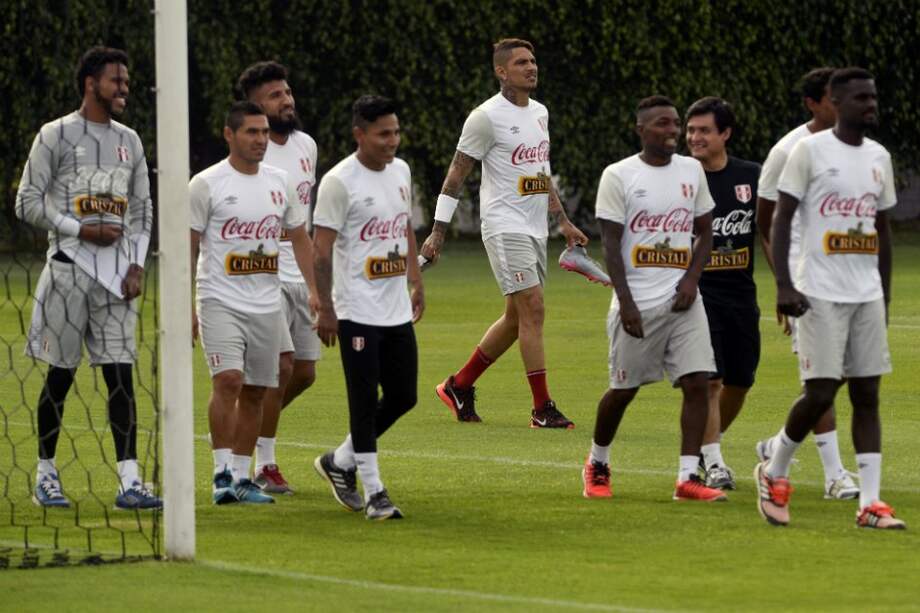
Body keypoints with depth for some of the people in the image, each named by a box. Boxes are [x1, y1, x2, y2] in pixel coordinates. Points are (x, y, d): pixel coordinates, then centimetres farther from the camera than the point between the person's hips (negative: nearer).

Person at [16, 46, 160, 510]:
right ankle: (46, 474, 14)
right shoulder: (56, 135, -4)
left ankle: (129, 481, -6)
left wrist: (137, 265, 3)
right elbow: (28, 203, -6)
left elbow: (143, 209, 16)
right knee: (61, 374, 1)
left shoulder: (129, 141, 13)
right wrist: (82, 230, -13)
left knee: (120, 375, -2)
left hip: (116, 271, 5)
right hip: (70, 267, -5)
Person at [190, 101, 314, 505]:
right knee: (228, 380, -20)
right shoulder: (206, 184, -5)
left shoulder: (279, 182, 10)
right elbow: (188, 248, -4)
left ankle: (241, 478, 15)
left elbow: (299, 239, 17)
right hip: (220, 301, -5)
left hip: (267, 305, 5)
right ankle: (222, 474, -16)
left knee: (255, 393, 7)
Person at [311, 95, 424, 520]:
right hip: (357, 311, -8)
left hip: (397, 309, 8)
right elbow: (322, 249, -12)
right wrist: (325, 309, -15)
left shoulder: (400, 171, 10)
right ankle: (374, 493, 1)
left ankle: (339, 462, 25)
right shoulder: (340, 182, -13)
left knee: (403, 397, 9)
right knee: (365, 402, -5)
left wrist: (417, 282, 21)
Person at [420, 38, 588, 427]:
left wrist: (563, 223, 21)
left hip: (534, 230, 8)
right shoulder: (487, 117, -10)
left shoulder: (539, 113, 14)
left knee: (517, 316, 10)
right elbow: (457, 173, -9)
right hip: (505, 228, -8)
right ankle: (542, 409, -12)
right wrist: (437, 232, -11)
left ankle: (459, 386, 24)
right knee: (532, 308, -14)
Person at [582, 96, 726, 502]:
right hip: (637, 301, -4)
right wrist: (626, 303, -13)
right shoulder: (618, 176, -4)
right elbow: (611, 244, -6)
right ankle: (597, 464, 28)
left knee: (697, 382, -9)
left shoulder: (691, 171, 9)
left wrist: (692, 278, -3)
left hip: (682, 300, 4)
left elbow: (705, 232, 14)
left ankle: (688, 477, -8)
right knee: (624, 389, 5)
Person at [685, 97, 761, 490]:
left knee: (740, 381, 9)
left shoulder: (751, 177, 5)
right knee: (709, 380, -14)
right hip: (696, 292, -4)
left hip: (741, 292, 4)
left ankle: (705, 445, 30)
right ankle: (713, 464, -8)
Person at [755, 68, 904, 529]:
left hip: (866, 295, 6)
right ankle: (774, 473, 13)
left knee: (867, 394, 1)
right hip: (821, 294, -6)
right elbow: (781, 219, -7)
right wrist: (783, 285, -15)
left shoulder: (879, 157, 12)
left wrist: (885, 295, 17)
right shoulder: (811, 150, -6)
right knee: (820, 393, -10)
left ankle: (870, 503, -1)